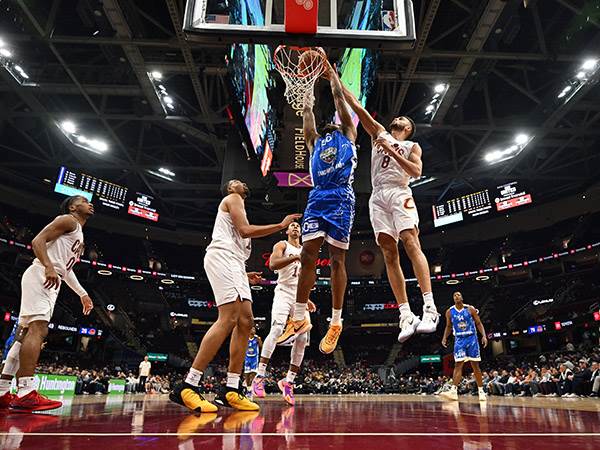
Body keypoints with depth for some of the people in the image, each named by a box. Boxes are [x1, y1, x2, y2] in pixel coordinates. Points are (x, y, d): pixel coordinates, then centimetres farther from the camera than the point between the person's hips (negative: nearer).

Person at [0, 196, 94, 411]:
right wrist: (48, 267, -28)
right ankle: (26, 394, -27)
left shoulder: (78, 234, 28)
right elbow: (37, 240, -13)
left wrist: (82, 293, 30)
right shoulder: (68, 220, 0)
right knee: (38, 329, -20)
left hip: (50, 283, 10)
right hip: (40, 276, -10)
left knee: (25, 334, 8)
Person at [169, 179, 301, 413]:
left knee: (245, 321, 0)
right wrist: (281, 225, -3)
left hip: (234, 263, 10)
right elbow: (245, 230, -9)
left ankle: (231, 391, 0)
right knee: (229, 319, -22)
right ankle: (187, 387, -23)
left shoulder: (235, 205, 35)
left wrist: (245, 275, 26)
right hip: (222, 256, -10)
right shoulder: (233, 198, 7)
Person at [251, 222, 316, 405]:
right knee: (277, 329, -25)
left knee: (302, 338, -6)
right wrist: (296, 257, -27)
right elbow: (273, 264, -16)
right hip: (284, 292, -6)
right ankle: (259, 377, -20)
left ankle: (288, 382, 3)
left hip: (299, 296, 6)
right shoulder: (281, 245, 5)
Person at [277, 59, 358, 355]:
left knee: (337, 258, -5)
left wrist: (330, 71, 30)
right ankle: (299, 318, -1)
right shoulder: (315, 141, 30)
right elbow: (307, 111, 31)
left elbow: (339, 99, 20)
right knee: (307, 255, -6)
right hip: (317, 198, 4)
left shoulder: (347, 135, 21)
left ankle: (336, 323, 1)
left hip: (341, 197, -3)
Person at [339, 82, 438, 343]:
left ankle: (429, 307, -27)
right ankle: (406, 315, -11)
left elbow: (416, 172, 0)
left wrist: (391, 151, -4)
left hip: (399, 193, -2)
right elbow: (355, 105, 23)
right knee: (389, 254, -8)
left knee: (411, 243, -22)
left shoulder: (412, 146, 20)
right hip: (377, 197, 3)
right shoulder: (380, 134, 27)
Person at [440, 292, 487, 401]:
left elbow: (479, 323, 0)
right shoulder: (449, 312, 2)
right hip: (459, 340, 1)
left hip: (471, 339, -1)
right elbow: (448, 327, 13)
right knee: (458, 364, -8)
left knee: (475, 365, 4)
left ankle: (481, 391, 14)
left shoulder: (470, 309, -3)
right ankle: (454, 391, -15)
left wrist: (484, 336, -12)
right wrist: (445, 338, 1)